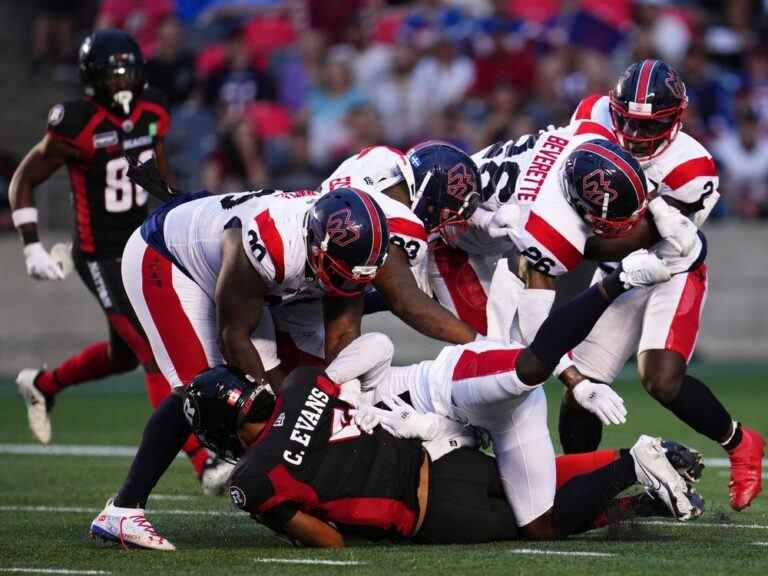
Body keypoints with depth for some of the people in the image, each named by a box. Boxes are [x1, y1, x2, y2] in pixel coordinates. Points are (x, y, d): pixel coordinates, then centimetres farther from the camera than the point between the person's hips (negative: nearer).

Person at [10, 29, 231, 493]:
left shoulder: (153, 113, -2)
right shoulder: (78, 126, -20)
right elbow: (24, 181, -10)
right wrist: (33, 246, -17)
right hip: (100, 258, -8)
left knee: (126, 354, 18)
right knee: (157, 354, -15)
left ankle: (42, 385, 45)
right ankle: (204, 463, -18)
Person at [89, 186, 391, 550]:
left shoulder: (345, 248, -19)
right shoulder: (272, 246, -41)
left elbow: (343, 337, -8)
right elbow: (234, 336, -27)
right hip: (162, 260, -8)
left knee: (272, 380, 3)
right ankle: (121, 511, -20)